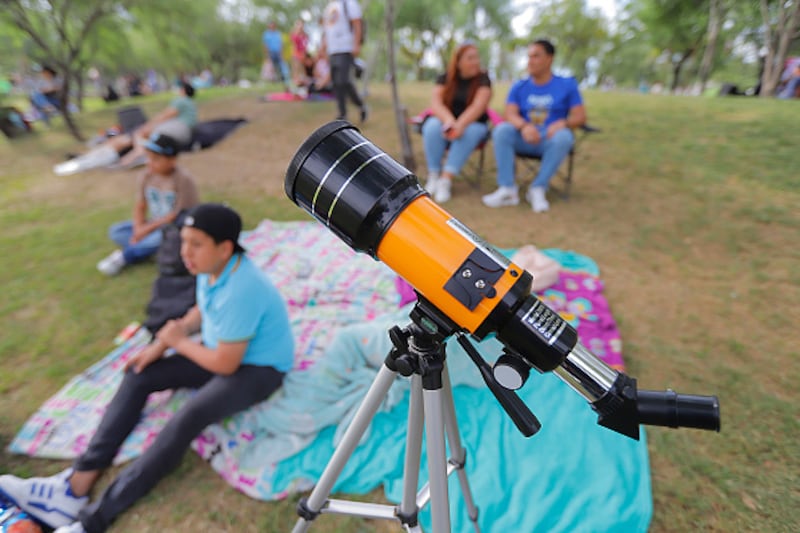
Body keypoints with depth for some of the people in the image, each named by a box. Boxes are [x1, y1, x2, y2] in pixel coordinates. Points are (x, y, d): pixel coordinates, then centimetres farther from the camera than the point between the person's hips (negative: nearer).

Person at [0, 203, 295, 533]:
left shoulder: (240, 292, -32)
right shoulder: (211, 268, -6)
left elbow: (225, 364, -24)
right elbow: (201, 312, 13)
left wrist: (178, 341, -8)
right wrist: (159, 346, 2)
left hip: (260, 368, -8)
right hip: (222, 350, 9)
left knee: (190, 416, -31)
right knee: (139, 376, 1)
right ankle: (77, 486, 1)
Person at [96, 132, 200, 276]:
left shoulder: (183, 180, -21)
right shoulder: (147, 175, -2)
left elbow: (179, 215, -20)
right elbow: (139, 207, 4)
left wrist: (148, 228, -18)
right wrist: (139, 228, -15)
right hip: (154, 224, 7)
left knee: (162, 236, -36)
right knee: (115, 231, -3)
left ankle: (124, 256, -14)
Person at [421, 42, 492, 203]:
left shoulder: (483, 79, -2)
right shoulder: (445, 78, 3)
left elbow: (478, 106, -18)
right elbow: (436, 103, -13)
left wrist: (460, 124, -37)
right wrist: (449, 121, -34)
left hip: (472, 124, -1)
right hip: (445, 119, 1)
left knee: (468, 133, -36)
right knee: (432, 127, -31)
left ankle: (446, 180, -40)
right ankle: (433, 176, -27)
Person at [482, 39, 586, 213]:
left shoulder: (567, 85, 8)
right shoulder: (519, 87, 12)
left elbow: (580, 117, 0)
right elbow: (510, 114, -5)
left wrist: (563, 123, -24)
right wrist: (524, 125, -29)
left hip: (550, 139, -1)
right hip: (524, 139, 1)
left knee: (564, 137, -35)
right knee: (501, 130, -27)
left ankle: (538, 189, -26)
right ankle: (507, 190, -32)